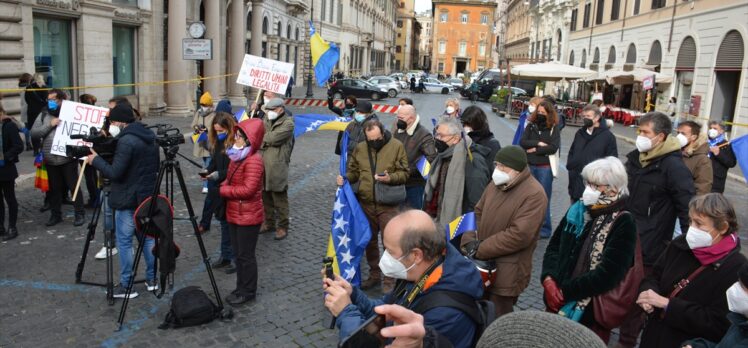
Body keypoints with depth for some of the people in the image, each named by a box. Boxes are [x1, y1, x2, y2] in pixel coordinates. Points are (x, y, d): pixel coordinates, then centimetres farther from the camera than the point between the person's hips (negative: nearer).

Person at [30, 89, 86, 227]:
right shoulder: (43, 115, 6)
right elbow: (33, 133, -2)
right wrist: (50, 125, -14)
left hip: (68, 158, -3)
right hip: (50, 160, 3)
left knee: (73, 186, 2)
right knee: (54, 188, 13)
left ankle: (80, 214, 10)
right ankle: (56, 214, 25)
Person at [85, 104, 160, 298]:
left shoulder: (126, 141, -18)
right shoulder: (150, 137, 9)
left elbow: (115, 173, -20)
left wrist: (96, 160, -7)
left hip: (128, 200, -8)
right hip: (148, 196, 8)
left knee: (124, 241, 1)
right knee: (148, 237, 15)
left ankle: (126, 286, 6)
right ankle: (152, 279, 21)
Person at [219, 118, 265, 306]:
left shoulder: (254, 160, -20)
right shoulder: (237, 156, 9)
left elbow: (248, 189, -24)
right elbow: (230, 180, 19)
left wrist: (224, 190, -14)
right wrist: (224, 186, -2)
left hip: (248, 216, -9)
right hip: (234, 214, 9)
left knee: (246, 255, 3)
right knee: (238, 254, 17)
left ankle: (248, 292, 17)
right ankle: (240, 288, 30)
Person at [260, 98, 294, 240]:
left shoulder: (288, 123, -9)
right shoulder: (267, 119, 14)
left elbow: (273, 138, -18)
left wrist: (262, 138, -2)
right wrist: (265, 142, -8)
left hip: (277, 168, -7)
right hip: (263, 166, 7)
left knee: (279, 200, 1)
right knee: (266, 197, 17)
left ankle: (282, 226, 13)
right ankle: (268, 222, 32)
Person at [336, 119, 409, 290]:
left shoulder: (396, 146, -7)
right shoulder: (360, 148, 3)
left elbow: (404, 173, -5)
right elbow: (353, 171, 14)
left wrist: (390, 178, -23)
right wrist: (346, 178, -7)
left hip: (387, 204, -4)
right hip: (365, 203, 4)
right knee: (370, 240, 15)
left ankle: (390, 280, 15)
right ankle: (374, 275, 33)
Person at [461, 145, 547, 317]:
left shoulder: (534, 194, -18)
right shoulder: (496, 184, 7)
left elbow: (519, 235, -24)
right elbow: (478, 213, 15)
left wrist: (479, 250, -18)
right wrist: (470, 241, -4)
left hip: (507, 272, -7)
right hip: (482, 265, 7)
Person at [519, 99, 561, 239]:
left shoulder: (554, 129, -1)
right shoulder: (531, 126, 7)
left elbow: (553, 148, -13)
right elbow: (522, 142, -4)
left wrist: (534, 150, -9)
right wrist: (538, 143, -13)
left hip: (545, 168, -3)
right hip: (529, 166, 3)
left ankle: (544, 229, 11)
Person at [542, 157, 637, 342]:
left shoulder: (623, 223, -14)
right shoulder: (578, 209, 4)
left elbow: (607, 274, -20)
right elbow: (554, 246, 6)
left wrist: (564, 291, -17)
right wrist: (548, 279, -11)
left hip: (592, 313, -5)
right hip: (557, 303, 6)